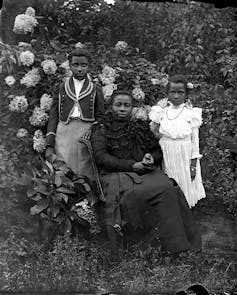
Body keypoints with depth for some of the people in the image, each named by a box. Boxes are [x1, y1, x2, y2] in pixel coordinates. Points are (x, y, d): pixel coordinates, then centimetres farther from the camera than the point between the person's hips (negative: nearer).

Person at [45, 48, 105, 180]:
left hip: (85, 134, 0)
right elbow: (53, 116, 10)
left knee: (84, 174, -5)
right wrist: (49, 145, 1)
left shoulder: (95, 89, 12)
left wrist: (93, 129, -11)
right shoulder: (61, 88, 14)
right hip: (63, 134, 1)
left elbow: (100, 116, 11)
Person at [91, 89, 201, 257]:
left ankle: (175, 244, -25)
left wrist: (152, 157, -3)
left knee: (168, 188, -30)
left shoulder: (141, 127, 25)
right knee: (162, 189, -31)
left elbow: (159, 150, 23)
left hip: (147, 172, 4)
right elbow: (101, 158, -3)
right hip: (118, 175, -4)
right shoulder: (102, 130, 12)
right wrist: (132, 165, -12)